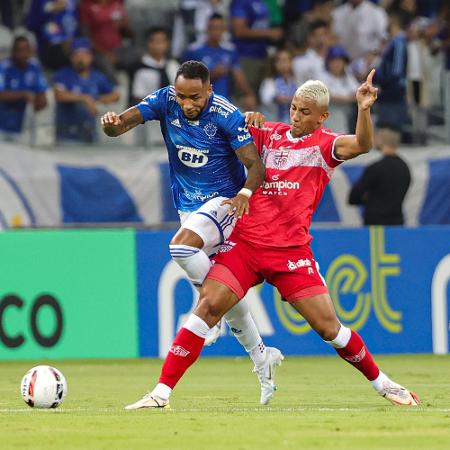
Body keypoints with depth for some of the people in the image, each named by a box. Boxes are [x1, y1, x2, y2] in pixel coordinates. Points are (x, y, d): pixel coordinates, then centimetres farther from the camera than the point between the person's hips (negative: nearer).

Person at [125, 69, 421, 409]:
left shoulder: (325, 145, 1)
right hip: (245, 242, 2)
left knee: (329, 326, -4)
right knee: (208, 305, -16)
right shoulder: (268, 134, 12)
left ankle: (383, 384, 19)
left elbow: (362, 144, -18)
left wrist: (364, 109, -37)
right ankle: (162, 392, -15)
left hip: (291, 252, -2)